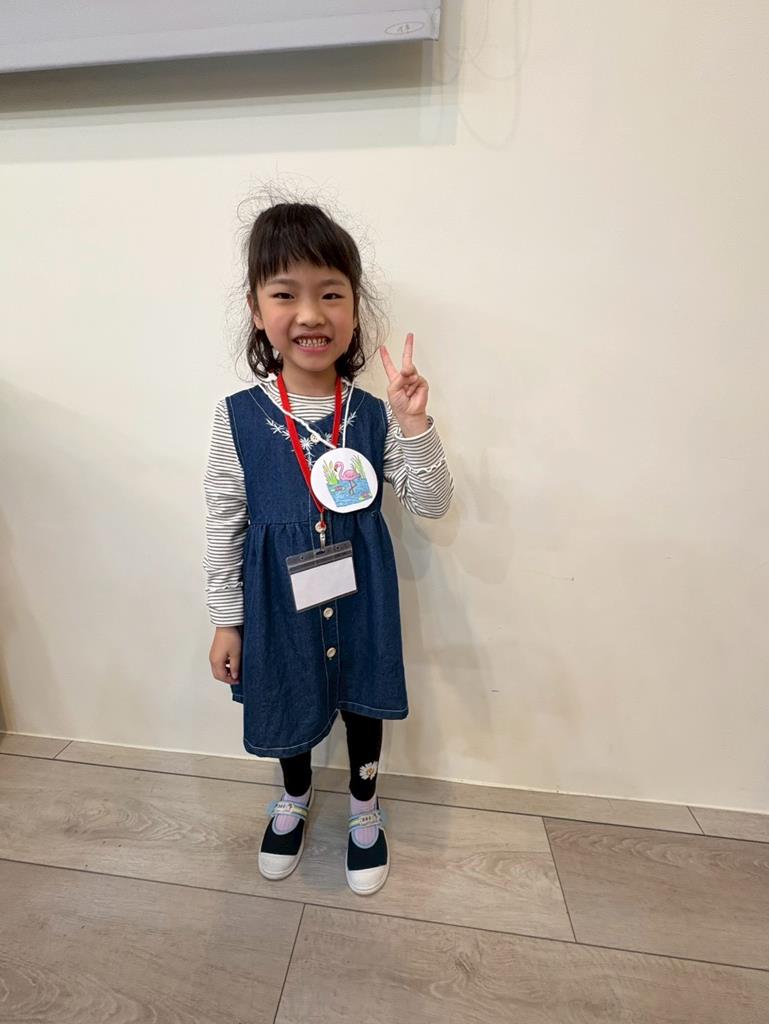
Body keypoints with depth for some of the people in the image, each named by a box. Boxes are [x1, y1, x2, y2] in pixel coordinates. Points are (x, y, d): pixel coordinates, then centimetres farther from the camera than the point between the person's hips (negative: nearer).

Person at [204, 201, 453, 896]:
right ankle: (295, 797, 59)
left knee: (362, 702, 21)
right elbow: (224, 526, -4)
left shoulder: (374, 415, -8)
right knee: (286, 703, 23)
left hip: (360, 596, 1)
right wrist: (227, 620, 1)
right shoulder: (238, 417, -10)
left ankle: (365, 811, 54)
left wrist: (414, 423, -22)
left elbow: (433, 505, -8)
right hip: (278, 600, 0)